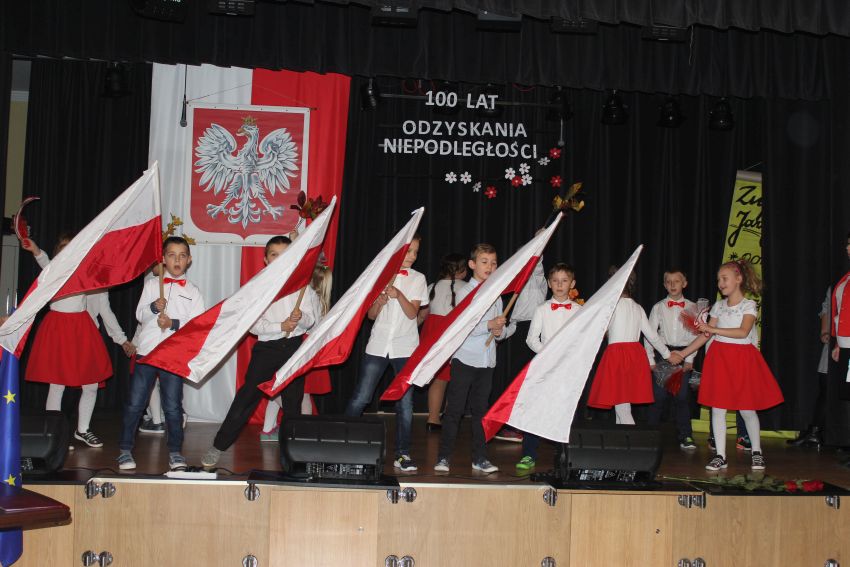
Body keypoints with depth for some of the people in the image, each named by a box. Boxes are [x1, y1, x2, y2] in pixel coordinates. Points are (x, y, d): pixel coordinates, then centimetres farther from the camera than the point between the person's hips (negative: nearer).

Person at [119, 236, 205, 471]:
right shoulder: (152, 284, 10)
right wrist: (154, 307, -15)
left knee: (173, 406, 1)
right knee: (135, 403, 2)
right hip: (147, 351, 1)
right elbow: (140, 315, 4)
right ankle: (125, 450, 12)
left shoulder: (192, 291, 7)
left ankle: (175, 452, 12)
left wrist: (174, 323, -15)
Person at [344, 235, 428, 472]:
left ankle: (402, 454, 8)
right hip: (377, 345, 0)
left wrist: (399, 295, -23)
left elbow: (412, 313, -6)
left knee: (405, 403, 0)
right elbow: (371, 315, 6)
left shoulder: (418, 279, 5)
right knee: (360, 398, -1)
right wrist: (380, 302, -16)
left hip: (405, 348, 0)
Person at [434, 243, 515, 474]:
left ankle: (480, 458, 15)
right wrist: (489, 325, -22)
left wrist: (501, 331, -5)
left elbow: (502, 326, 17)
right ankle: (443, 457, 3)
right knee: (454, 410, -2)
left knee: (480, 410, 10)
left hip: (487, 361, 5)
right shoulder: (465, 292, -5)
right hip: (464, 359, -5)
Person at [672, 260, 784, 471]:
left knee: (747, 409, 2)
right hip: (719, 358, 4)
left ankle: (757, 453, 21)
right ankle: (720, 456, 5)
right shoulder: (718, 306, 9)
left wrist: (712, 329, -24)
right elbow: (705, 335, 9)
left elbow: (743, 332, -20)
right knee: (717, 408, -1)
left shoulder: (749, 305, -4)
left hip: (743, 357, -4)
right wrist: (683, 353, 2)